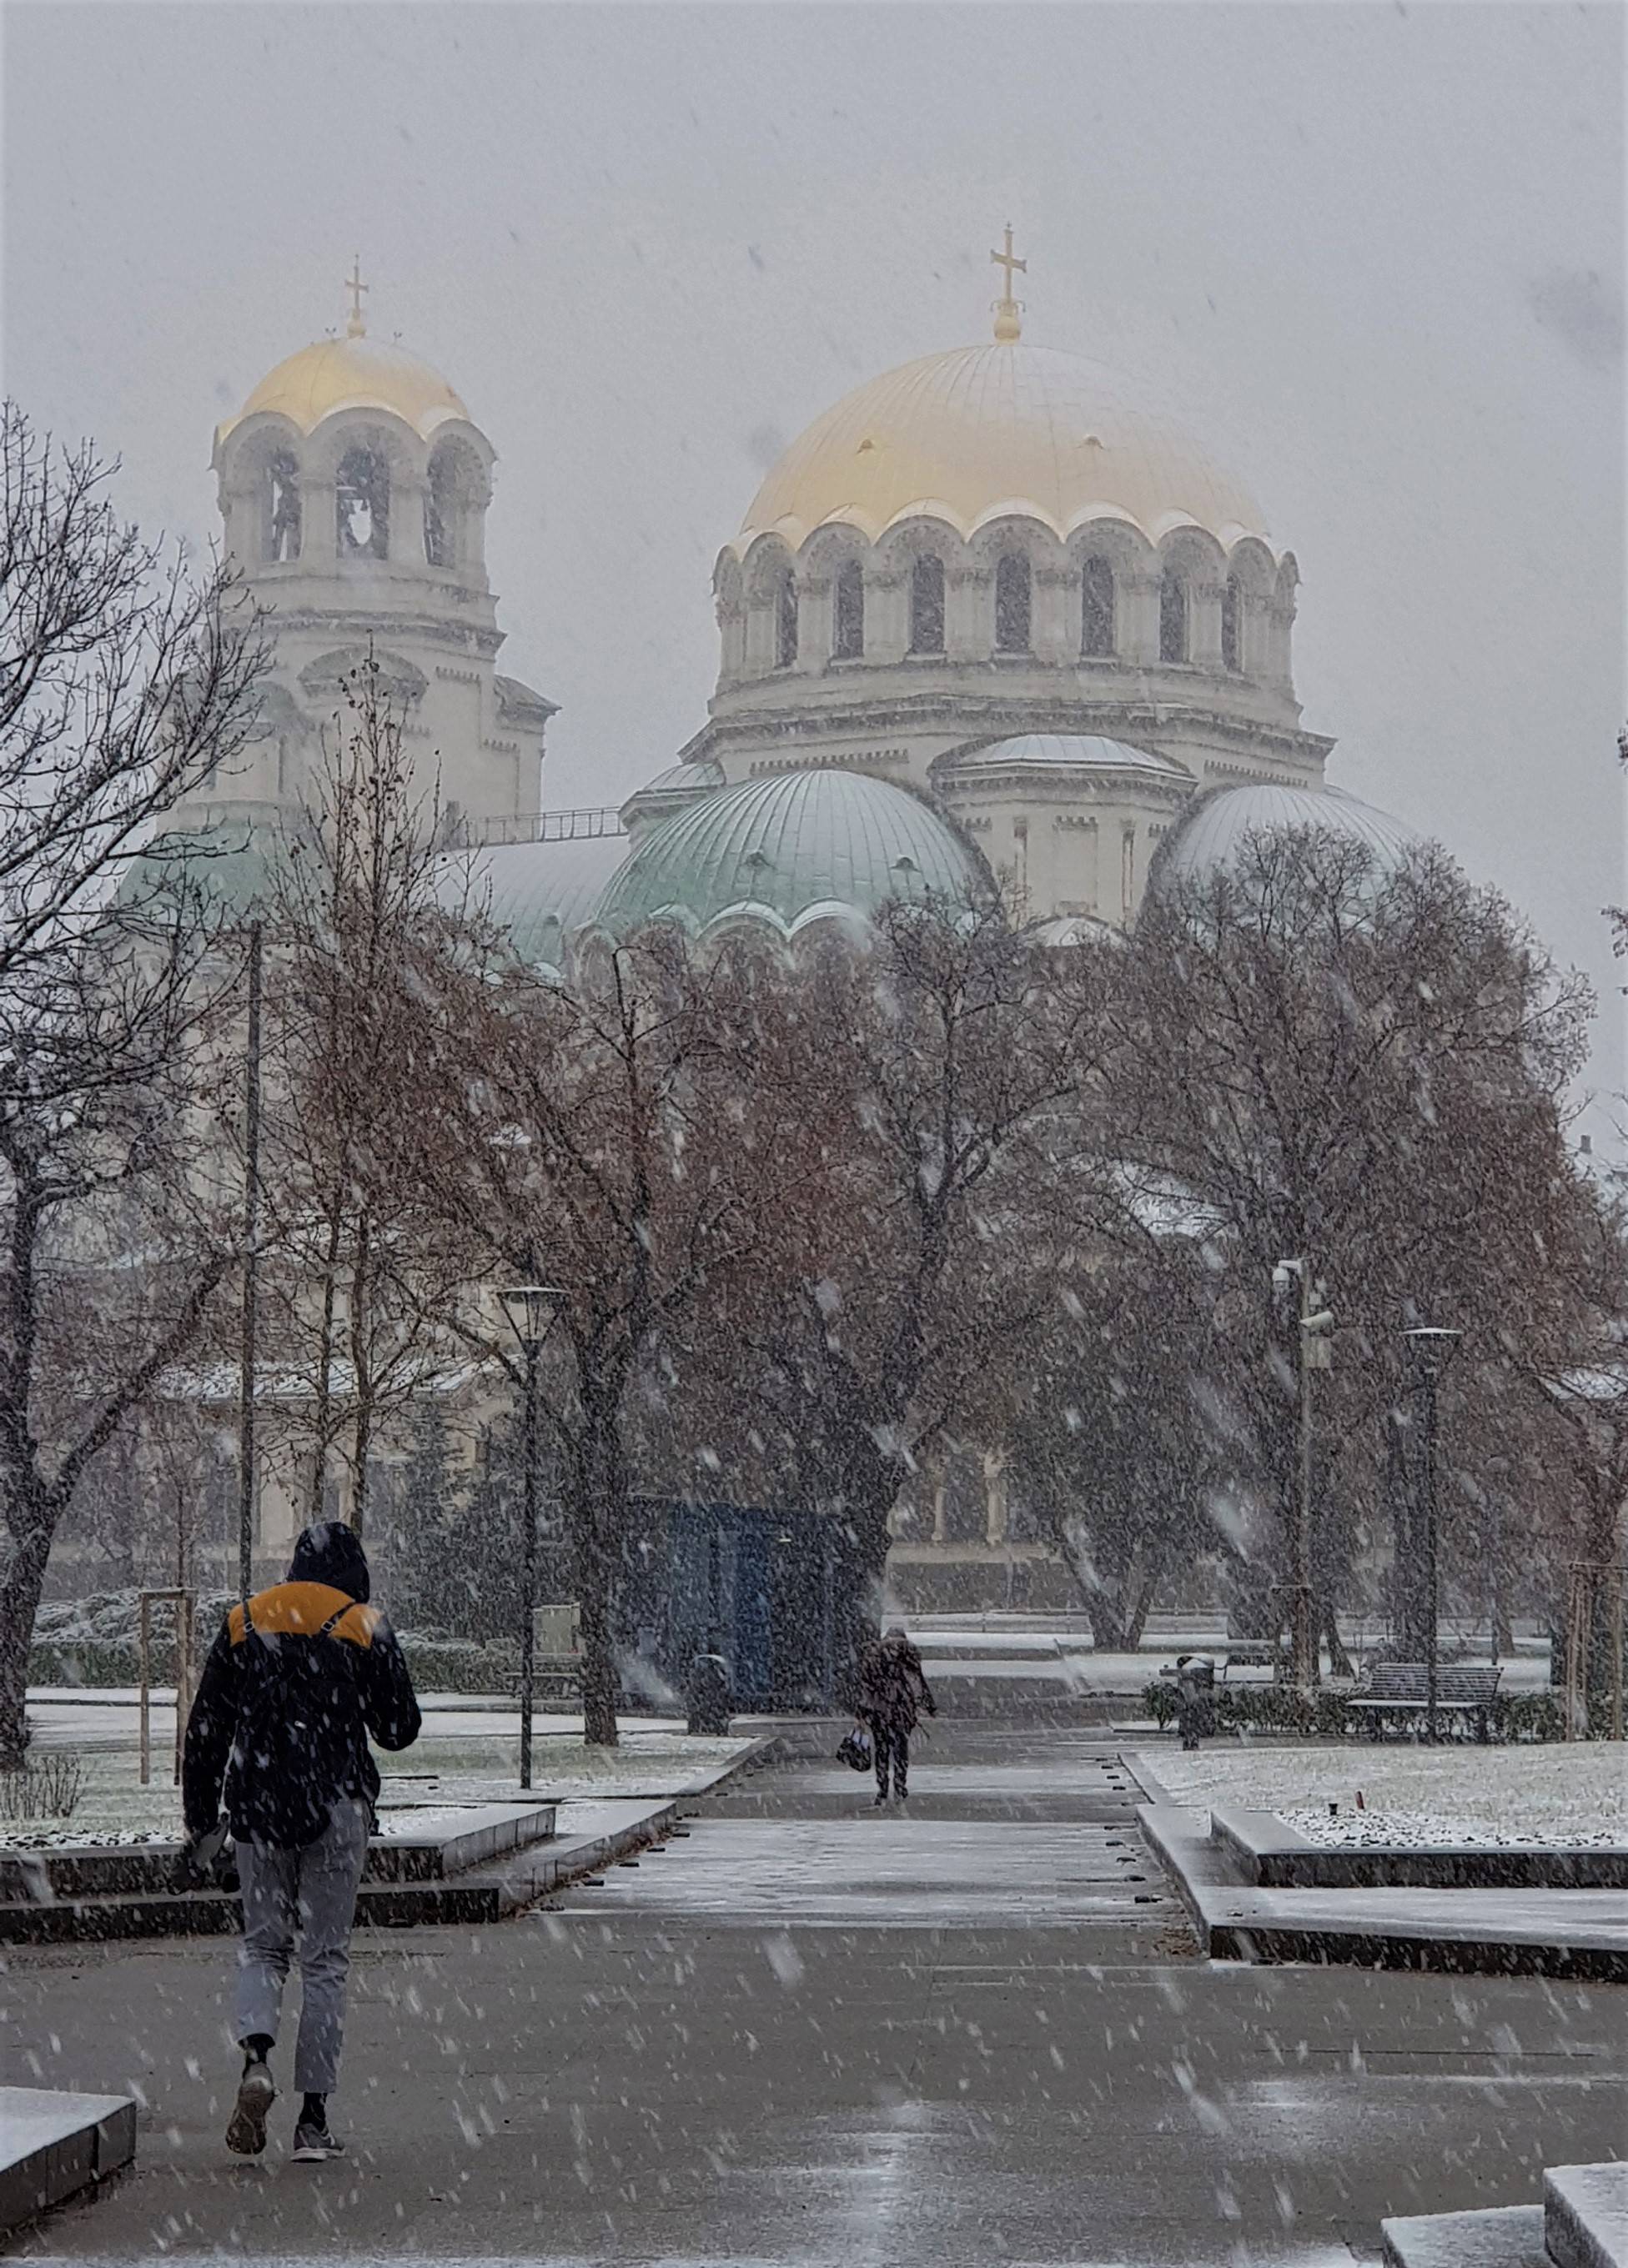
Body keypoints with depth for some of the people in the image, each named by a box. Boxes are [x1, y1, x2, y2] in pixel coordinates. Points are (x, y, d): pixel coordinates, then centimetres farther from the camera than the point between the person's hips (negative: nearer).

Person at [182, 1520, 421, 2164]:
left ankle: (256, 2056, -15)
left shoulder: (243, 1623, 7)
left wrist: (200, 1815, 15)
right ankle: (312, 2118, 1)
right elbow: (399, 1729, 1)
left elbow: (205, 1730, 8)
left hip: (258, 1807, 2)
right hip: (335, 1807, -2)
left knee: (263, 1942, 14)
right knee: (325, 1957, 4)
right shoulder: (366, 1627, -1)